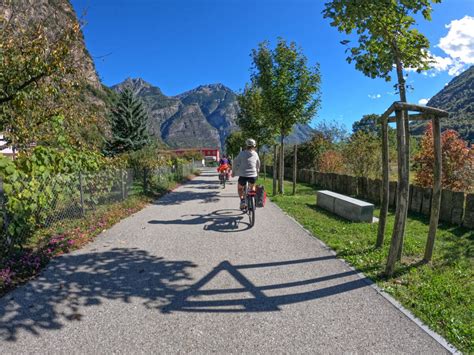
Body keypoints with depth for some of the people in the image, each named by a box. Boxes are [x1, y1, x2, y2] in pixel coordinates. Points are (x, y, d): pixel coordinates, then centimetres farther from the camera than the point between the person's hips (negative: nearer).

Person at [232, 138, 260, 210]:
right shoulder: (255, 154, 8)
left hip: (243, 175, -2)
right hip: (253, 176, 2)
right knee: (252, 187, 32)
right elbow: (258, 165, 20)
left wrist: (234, 172, 15)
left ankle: (242, 200, 2)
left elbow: (235, 163, 2)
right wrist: (257, 172, 37)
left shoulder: (242, 154, 0)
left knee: (240, 188, 23)